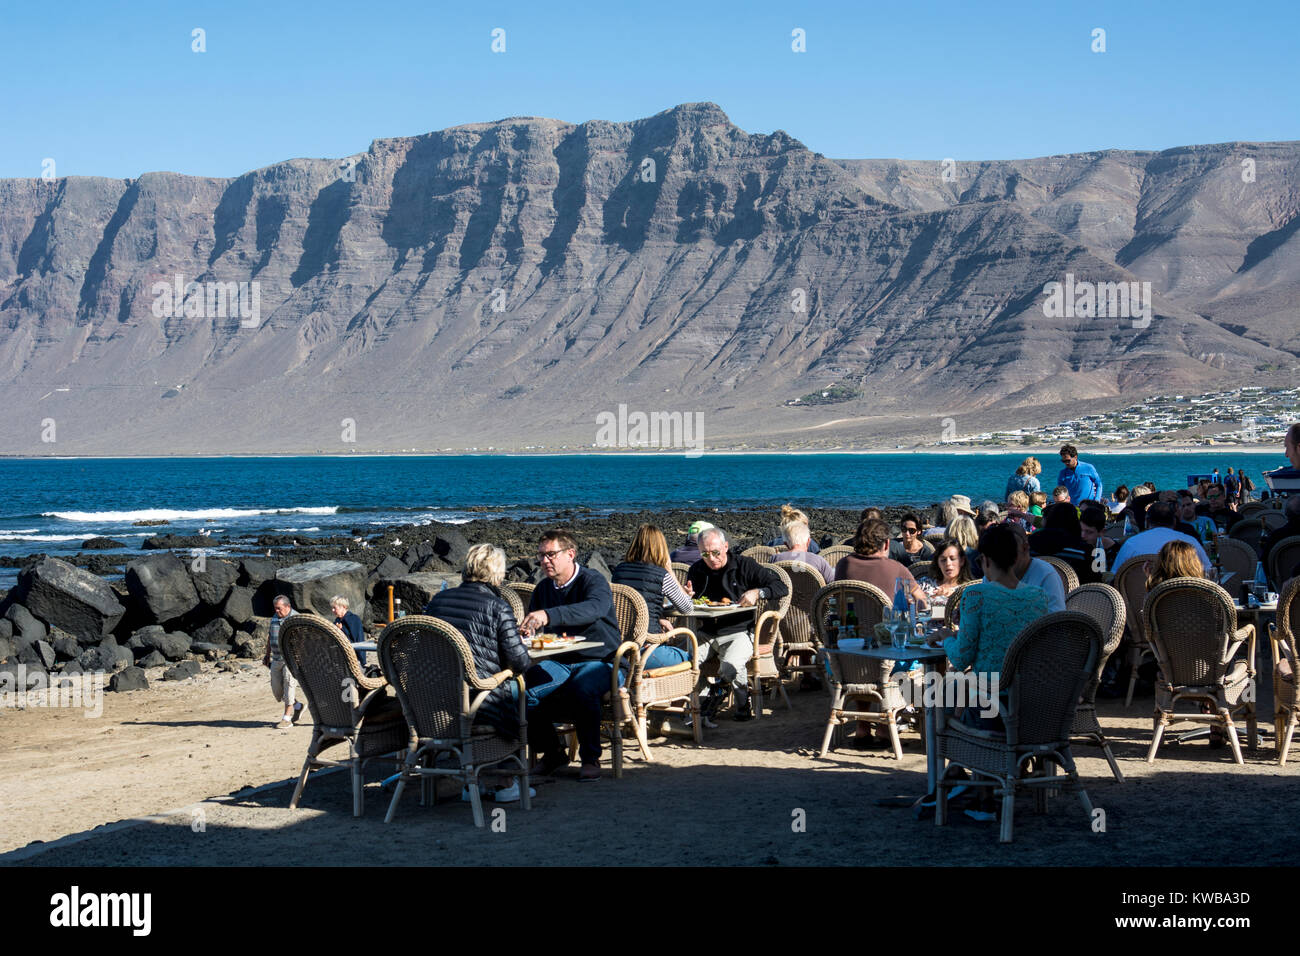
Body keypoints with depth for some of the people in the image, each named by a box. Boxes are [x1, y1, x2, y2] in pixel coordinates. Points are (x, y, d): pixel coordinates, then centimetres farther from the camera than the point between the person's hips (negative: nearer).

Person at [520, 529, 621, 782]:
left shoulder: (594, 582, -10)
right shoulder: (543, 590, 12)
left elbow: (594, 608, -34)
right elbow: (531, 627, 19)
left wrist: (548, 616, -47)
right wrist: (527, 632, -9)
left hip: (599, 660, -5)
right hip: (559, 662, 5)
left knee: (581, 690, -37)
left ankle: (591, 758, -16)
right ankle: (552, 751, 0)